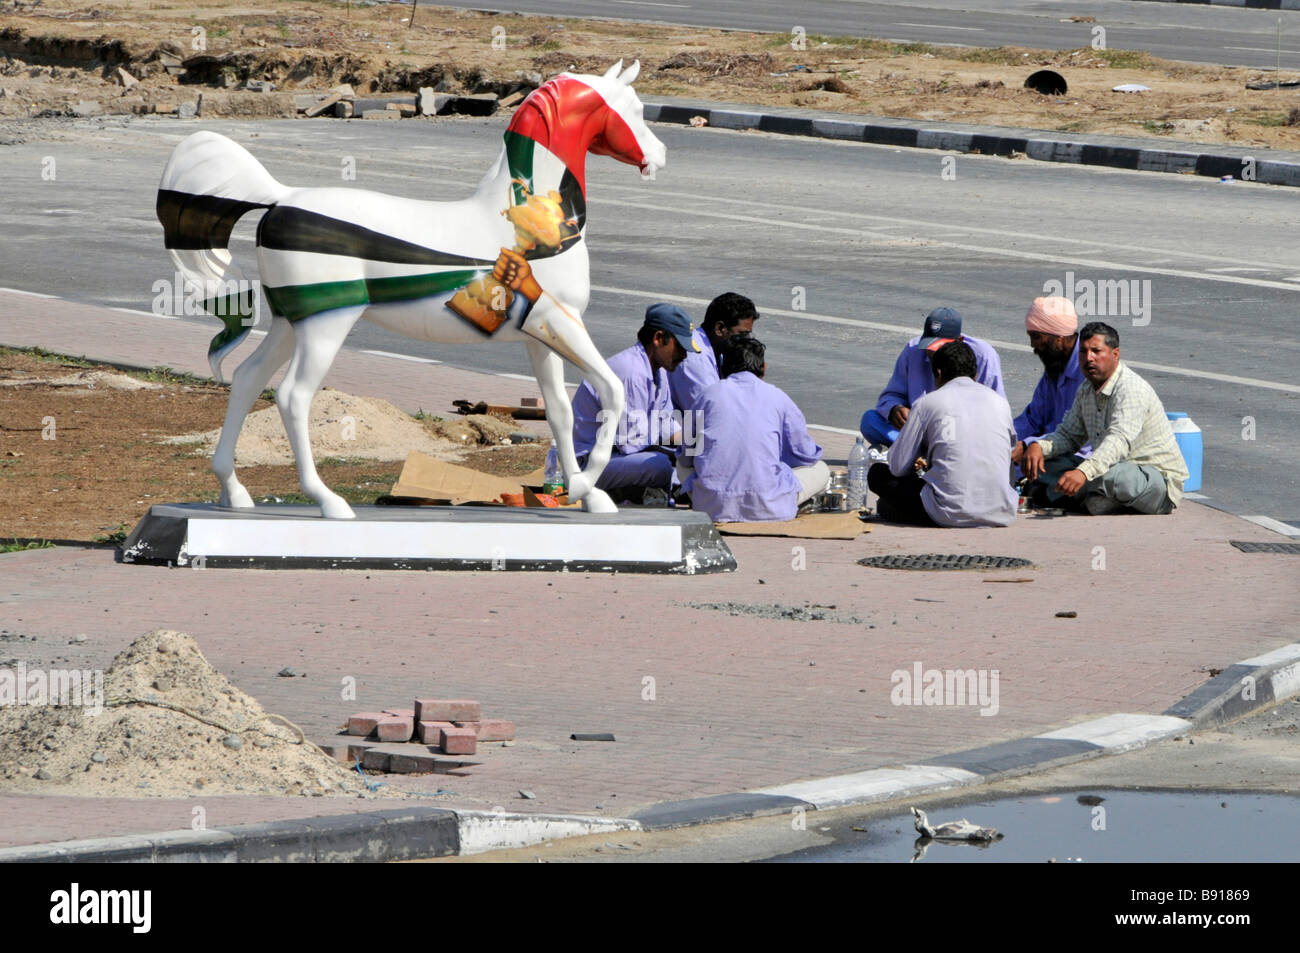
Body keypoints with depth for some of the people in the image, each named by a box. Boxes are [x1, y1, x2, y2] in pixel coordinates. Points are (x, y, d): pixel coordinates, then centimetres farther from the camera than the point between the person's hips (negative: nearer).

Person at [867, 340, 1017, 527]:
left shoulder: (927, 403, 3)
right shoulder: (999, 402, 14)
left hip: (950, 515, -3)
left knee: (878, 474, 18)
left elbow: (898, 467, 5)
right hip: (1001, 514, 3)